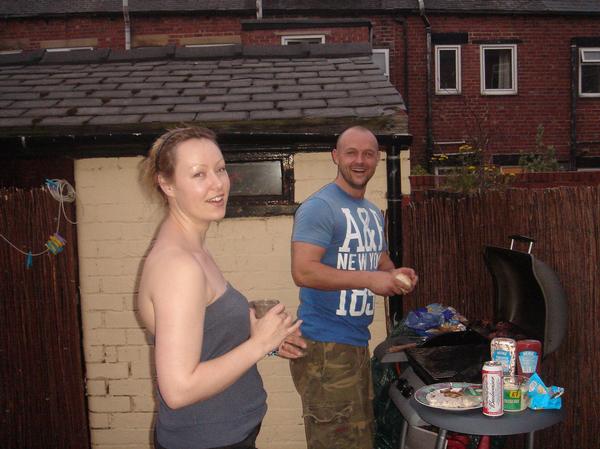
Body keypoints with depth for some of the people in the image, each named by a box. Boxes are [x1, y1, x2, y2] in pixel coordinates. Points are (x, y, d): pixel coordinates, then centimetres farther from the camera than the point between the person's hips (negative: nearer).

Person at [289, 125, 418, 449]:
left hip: (358, 343, 9)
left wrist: (396, 276, 2)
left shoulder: (373, 213, 16)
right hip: (324, 346, -9)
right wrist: (370, 279, -24)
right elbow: (303, 272, -23)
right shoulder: (319, 207, -13)